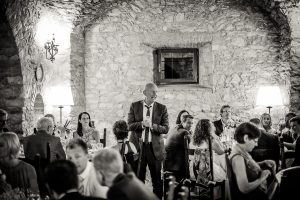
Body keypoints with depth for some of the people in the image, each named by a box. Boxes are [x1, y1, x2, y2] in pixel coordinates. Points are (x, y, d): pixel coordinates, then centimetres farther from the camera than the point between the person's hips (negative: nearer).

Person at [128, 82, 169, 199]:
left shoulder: (162, 108, 3)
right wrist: (142, 124, -20)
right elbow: (130, 126, -2)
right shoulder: (135, 106, 4)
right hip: (138, 145, 0)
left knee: (157, 179, 3)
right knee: (138, 178, 6)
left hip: (155, 147, 0)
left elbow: (165, 129, -3)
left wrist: (152, 125, -19)